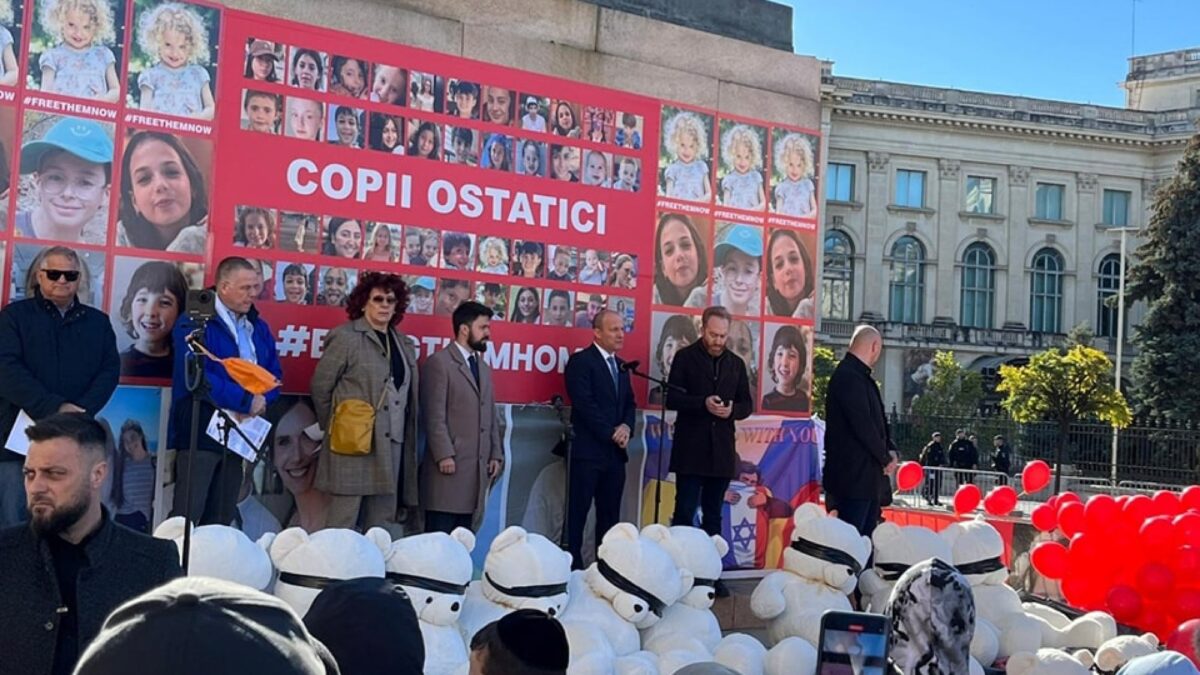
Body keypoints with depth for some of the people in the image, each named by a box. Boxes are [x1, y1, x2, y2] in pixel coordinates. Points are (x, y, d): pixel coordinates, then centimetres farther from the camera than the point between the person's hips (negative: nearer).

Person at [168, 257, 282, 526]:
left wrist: (262, 399, -9)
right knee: (187, 516, -7)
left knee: (222, 519, 10)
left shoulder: (259, 328, 14)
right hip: (200, 431, -7)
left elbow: (274, 374, 14)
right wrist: (246, 401, -19)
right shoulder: (195, 322, -8)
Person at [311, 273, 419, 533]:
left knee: (382, 526, 8)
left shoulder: (403, 344, 15)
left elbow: (408, 396, 15)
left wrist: (407, 437, 8)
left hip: (391, 445, 6)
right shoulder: (346, 337, -2)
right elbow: (320, 386, 0)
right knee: (344, 522, -4)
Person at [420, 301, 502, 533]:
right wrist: (444, 455, -16)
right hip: (450, 464, -7)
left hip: (478, 466, 7)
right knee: (440, 537, -6)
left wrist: (495, 454, 11)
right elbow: (434, 415, -10)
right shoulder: (439, 363, -3)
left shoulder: (484, 368, 22)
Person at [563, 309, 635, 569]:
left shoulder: (621, 366, 18)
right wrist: (611, 433, -13)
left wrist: (626, 427, -4)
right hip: (588, 450, -7)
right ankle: (573, 566, 1)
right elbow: (585, 405, -14)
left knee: (610, 515, 8)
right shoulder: (580, 361, -7)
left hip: (616, 451, 7)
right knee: (578, 512, -3)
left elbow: (629, 403, 17)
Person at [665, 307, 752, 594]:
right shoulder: (685, 357, -1)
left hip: (722, 451, 4)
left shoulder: (736, 363, 11)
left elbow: (747, 404, 12)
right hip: (690, 450, -4)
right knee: (685, 513, -3)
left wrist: (732, 410, -11)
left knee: (713, 515, 10)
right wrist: (703, 403, -21)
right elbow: (672, 398, -7)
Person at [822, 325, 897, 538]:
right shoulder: (849, 377, -17)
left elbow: (876, 420, 19)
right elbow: (862, 425, -20)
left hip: (865, 476, 10)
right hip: (853, 477, -10)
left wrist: (888, 450, 3)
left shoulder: (857, 376, 16)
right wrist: (886, 459, -8)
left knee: (867, 536, 12)